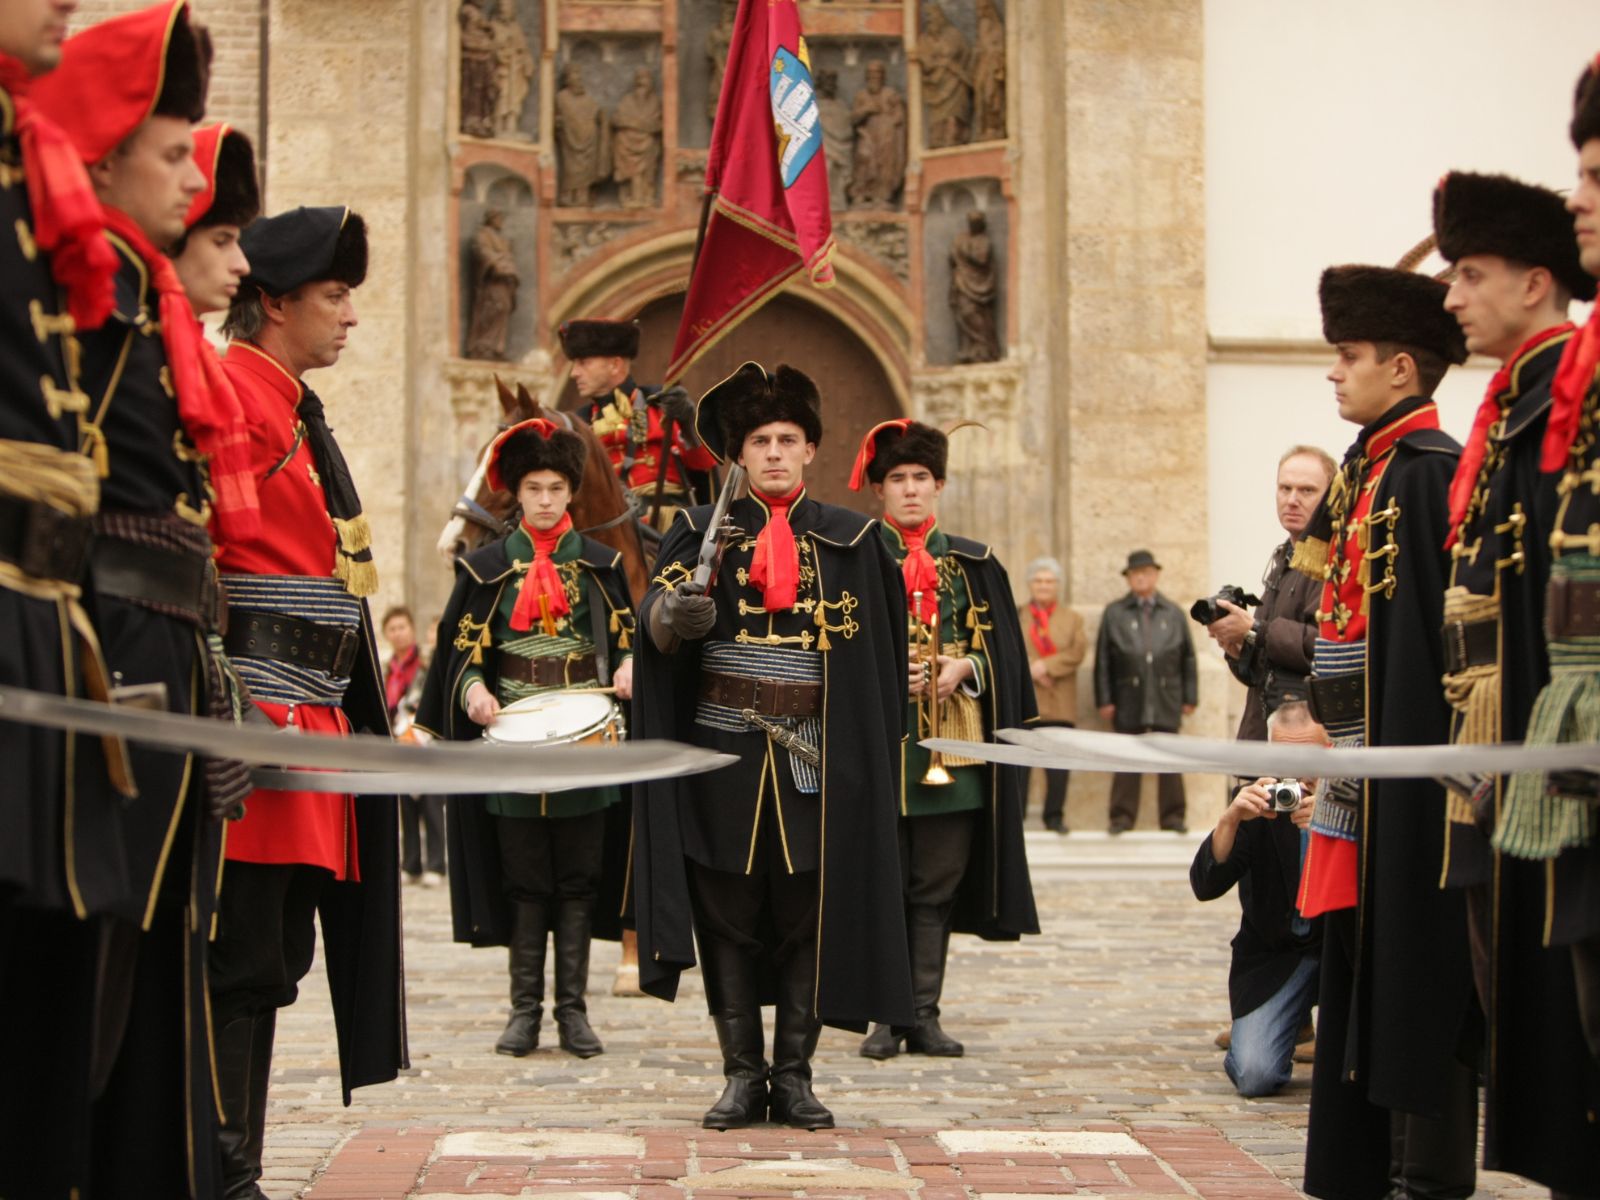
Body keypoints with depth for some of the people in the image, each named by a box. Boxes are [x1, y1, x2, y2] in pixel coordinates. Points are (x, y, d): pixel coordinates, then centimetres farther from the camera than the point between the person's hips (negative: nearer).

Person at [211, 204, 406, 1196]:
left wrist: (355, 719, 22)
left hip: (312, 723, 10)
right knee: (244, 964, -8)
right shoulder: (233, 394, -9)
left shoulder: (295, 410, 21)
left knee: (273, 962, 11)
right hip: (264, 723, -10)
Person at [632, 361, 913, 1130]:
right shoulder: (703, 532, 5)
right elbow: (656, 612, -12)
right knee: (728, 916, 3)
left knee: (809, 916, 2)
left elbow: (872, 656, 8)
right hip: (724, 755, 0)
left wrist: (860, 752, 3)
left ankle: (793, 1075, 12)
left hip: (814, 760, 0)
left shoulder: (850, 540, 7)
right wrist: (671, 614, -35)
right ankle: (742, 1074, 12)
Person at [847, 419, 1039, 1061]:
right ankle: (887, 1015, 8)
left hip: (952, 744, 2)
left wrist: (962, 669, -8)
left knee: (936, 887, 4)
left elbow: (1000, 652, 10)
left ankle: (924, 1015, 10)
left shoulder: (974, 564, 12)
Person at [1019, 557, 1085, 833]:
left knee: (1058, 763, -1)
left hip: (1059, 704, 1)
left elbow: (1078, 652, 0)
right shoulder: (1017, 616, 11)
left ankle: (1055, 816, 7)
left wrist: (1047, 667, -12)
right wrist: (1031, 670, -14)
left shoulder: (1072, 618, 14)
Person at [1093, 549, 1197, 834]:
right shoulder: (1114, 613, 7)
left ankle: (1172, 816, 9)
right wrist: (1104, 699, -2)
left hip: (1167, 700, 1)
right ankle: (1122, 816, 6)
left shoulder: (1174, 613, 12)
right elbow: (1102, 659, 4)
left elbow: (1188, 658, 12)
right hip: (1129, 700, -1)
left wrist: (1190, 697, 6)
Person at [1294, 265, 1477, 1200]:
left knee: (1415, 970, -4)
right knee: (1363, 966, 13)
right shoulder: (1376, 466, 17)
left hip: (1406, 766, -10)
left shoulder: (1427, 466, -12)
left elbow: (1439, 624, -18)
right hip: (1368, 771, 10)